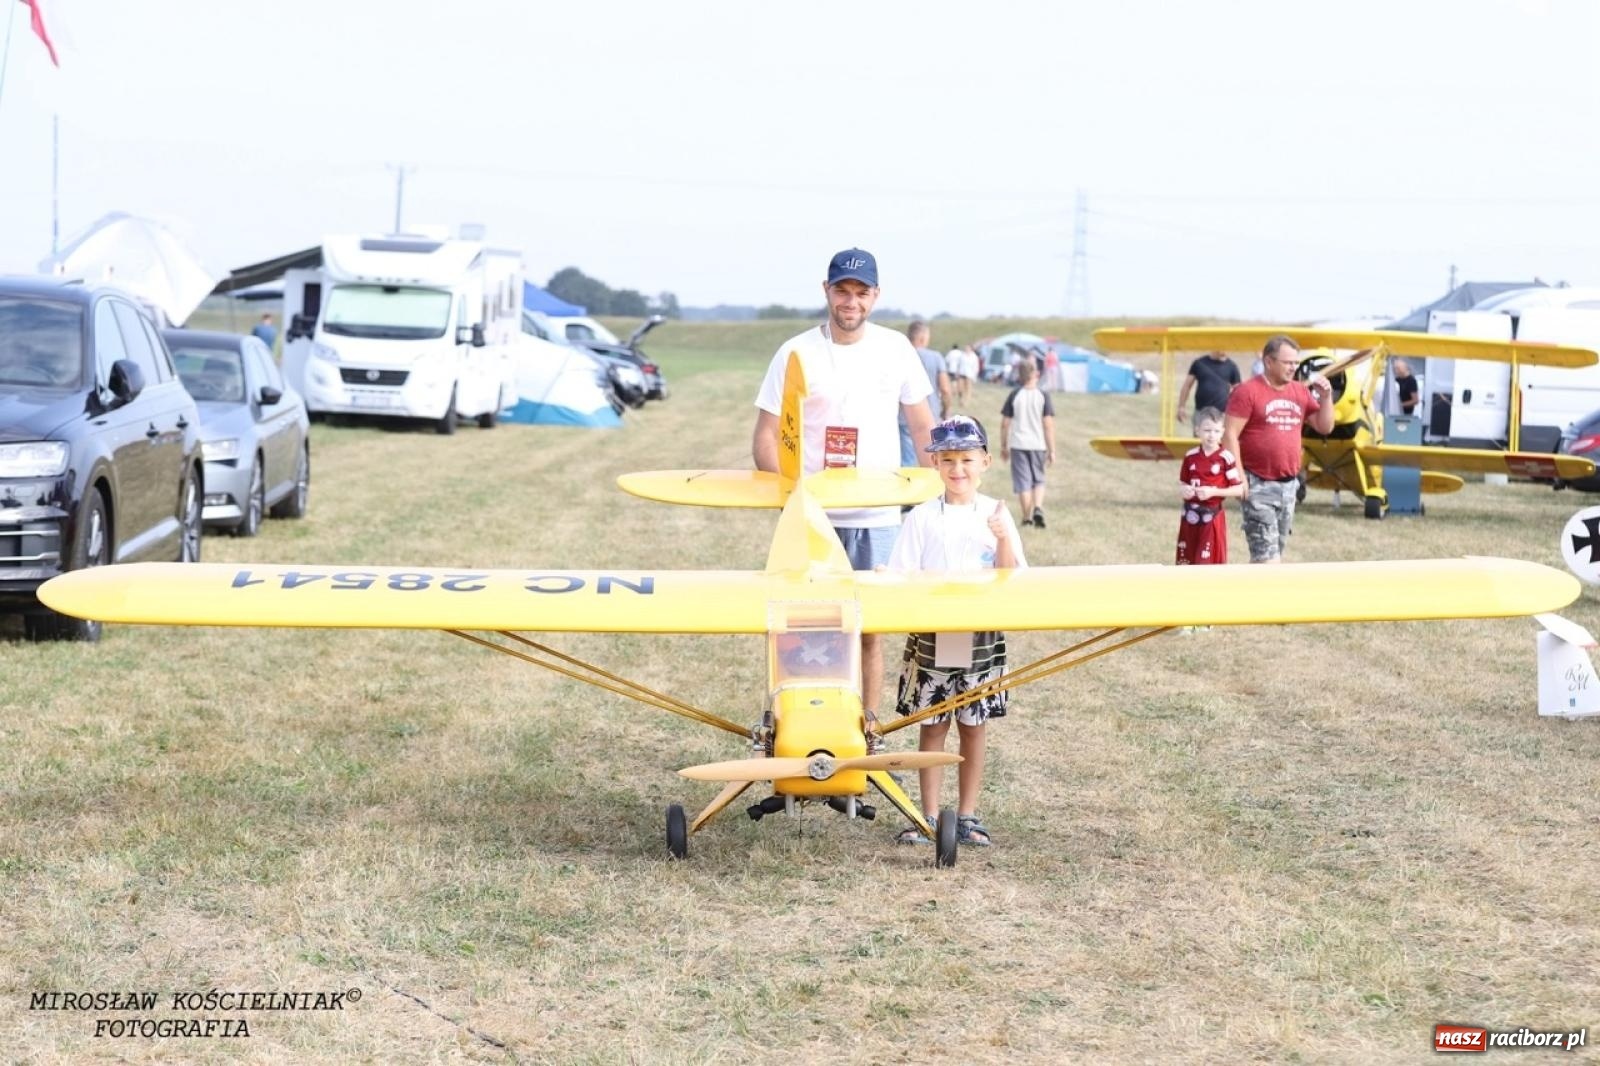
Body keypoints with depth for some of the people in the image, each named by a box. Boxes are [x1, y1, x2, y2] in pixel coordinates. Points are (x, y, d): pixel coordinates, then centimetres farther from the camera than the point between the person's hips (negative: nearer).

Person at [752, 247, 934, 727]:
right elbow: (765, 437, -2)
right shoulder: (796, 353, -2)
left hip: (878, 519, 2)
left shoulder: (896, 349, 4)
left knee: (869, 628, 5)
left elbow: (922, 427, 12)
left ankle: (868, 729, 13)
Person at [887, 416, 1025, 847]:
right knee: (933, 727, 4)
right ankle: (929, 816, 12)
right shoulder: (922, 517, -1)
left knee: (973, 727, 8)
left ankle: (967, 815, 17)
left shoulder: (996, 514, 2)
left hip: (982, 641, 1)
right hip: (931, 641, -1)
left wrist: (1003, 539, -16)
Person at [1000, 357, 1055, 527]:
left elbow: (1005, 423, 1)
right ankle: (1038, 508, -9)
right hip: (1038, 444, 0)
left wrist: (1003, 446, 13)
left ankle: (1026, 518, 4)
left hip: (1018, 444, 0)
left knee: (1023, 482, 4)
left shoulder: (1014, 395, -1)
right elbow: (1048, 424, -6)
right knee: (1039, 480, 14)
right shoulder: (1043, 395, -4)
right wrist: (1052, 450, -1)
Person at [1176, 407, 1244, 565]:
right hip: (1190, 516, 5)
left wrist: (1213, 492, -19)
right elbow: (1182, 483, 13)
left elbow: (1239, 490, -10)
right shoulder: (1191, 457, 3)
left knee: (1210, 562, -2)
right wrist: (1183, 490, -11)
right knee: (1186, 561, 12)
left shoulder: (1226, 458, -10)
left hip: (1212, 516, -5)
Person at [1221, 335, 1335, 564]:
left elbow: (1325, 427, 14)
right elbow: (1230, 435, -12)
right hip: (1258, 485, -7)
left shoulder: (1301, 392, 10)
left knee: (1276, 551, 10)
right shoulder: (1248, 392, -9)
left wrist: (1326, 397, -2)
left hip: (1288, 485, 7)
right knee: (1267, 553, -11)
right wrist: (1239, 478, -17)